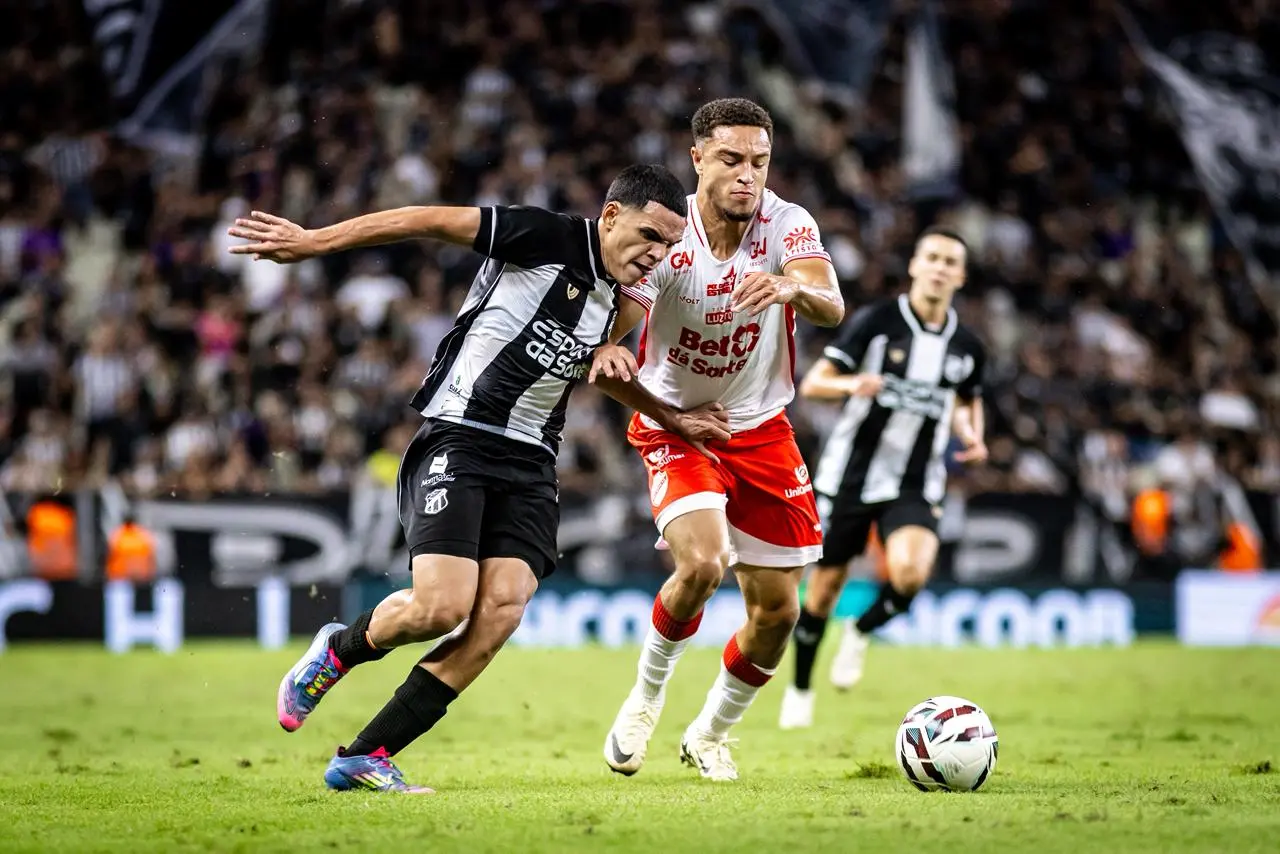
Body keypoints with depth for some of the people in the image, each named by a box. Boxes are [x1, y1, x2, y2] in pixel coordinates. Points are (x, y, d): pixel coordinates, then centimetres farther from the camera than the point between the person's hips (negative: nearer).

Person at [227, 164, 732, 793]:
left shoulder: (615, 298, 14)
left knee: (502, 609, -15)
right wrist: (313, 241, -13)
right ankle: (336, 652, 14)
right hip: (456, 440, -7)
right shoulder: (546, 237, -10)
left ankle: (365, 757, -9)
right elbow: (432, 221, -10)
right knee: (444, 606, -21)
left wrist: (673, 420, 35)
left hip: (529, 465, 7)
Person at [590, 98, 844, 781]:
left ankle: (709, 734, 30)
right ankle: (645, 698, -2)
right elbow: (604, 331, -24)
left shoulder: (787, 225, -14)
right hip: (674, 429, -3)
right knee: (702, 562, -29)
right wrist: (607, 354, -49)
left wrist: (791, 288, -54)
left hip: (762, 432, 3)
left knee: (777, 611, 4)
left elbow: (832, 309, -31)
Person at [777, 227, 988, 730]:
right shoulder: (875, 321, -7)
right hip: (849, 475, -1)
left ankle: (862, 632, 6)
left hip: (915, 487, 1)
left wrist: (972, 436, 1)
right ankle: (800, 689, 30)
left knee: (909, 572, -26)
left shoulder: (966, 347, 3)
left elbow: (968, 401, 23)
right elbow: (812, 383, -8)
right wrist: (852, 384, -29)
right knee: (826, 584, 7)